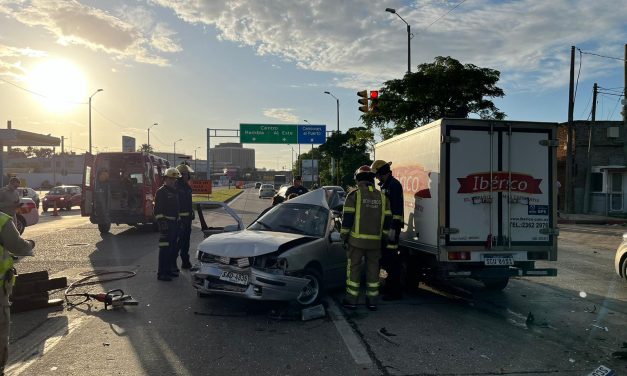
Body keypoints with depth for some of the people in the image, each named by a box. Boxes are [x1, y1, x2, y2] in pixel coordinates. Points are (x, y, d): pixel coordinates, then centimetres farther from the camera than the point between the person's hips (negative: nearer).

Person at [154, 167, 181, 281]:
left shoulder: (174, 191, 17)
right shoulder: (161, 192, -9)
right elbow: (158, 209, -15)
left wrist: (178, 221, 20)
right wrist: (162, 223, -21)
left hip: (174, 223, 9)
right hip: (166, 223, -9)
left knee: (172, 247, 13)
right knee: (164, 248, -7)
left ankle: (169, 269, 23)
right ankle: (161, 273, -4)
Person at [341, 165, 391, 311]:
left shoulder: (354, 195, -6)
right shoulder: (382, 197, 8)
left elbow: (347, 218, -8)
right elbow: (387, 219, 8)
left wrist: (344, 235, 2)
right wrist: (382, 236, 16)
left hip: (357, 239, -4)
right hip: (375, 241, 4)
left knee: (354, 268, 5)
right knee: (373, 269, 11)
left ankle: (352, 299, 10)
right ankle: (372, 300, 16)